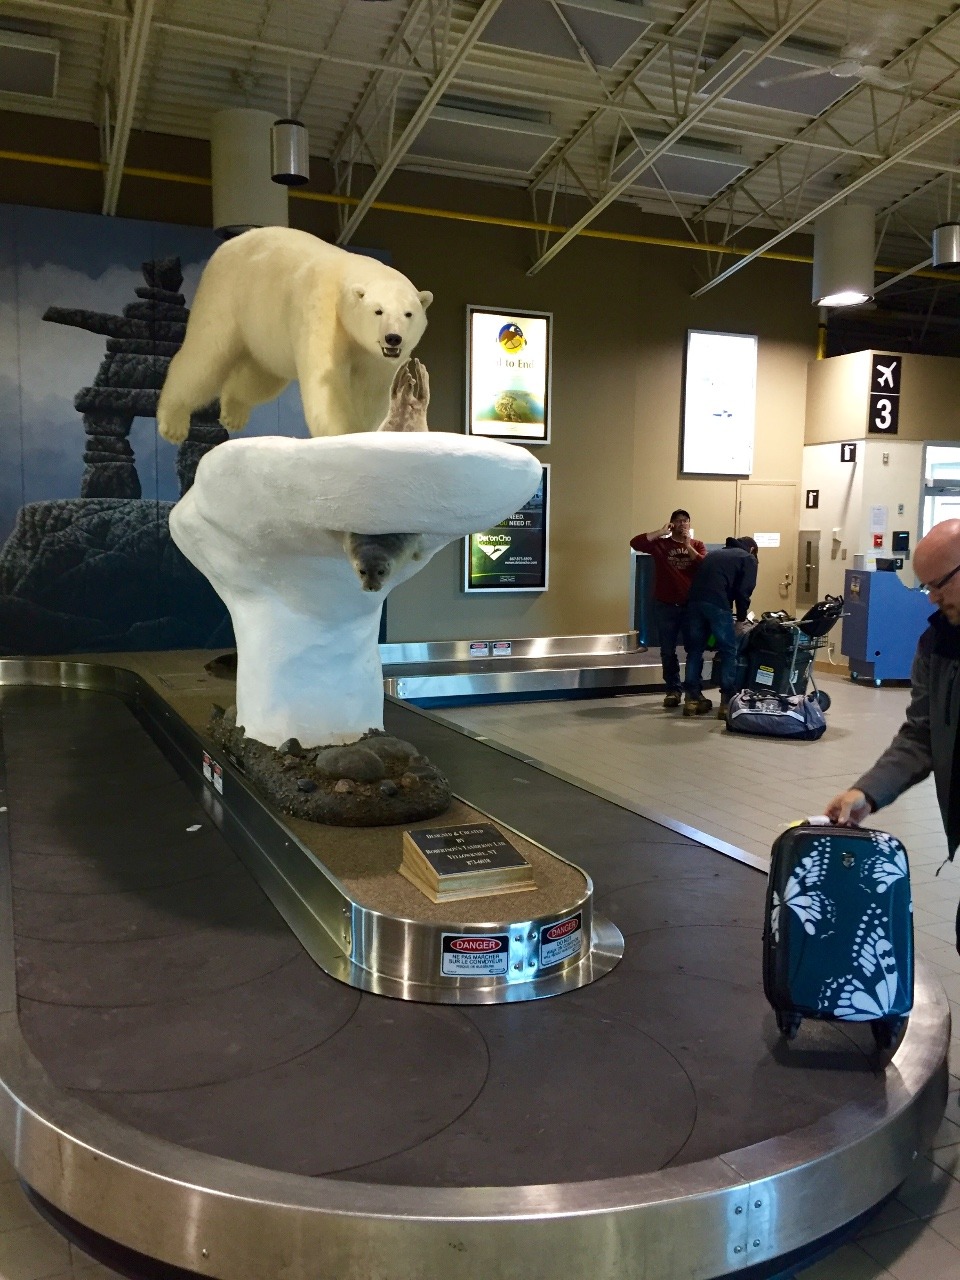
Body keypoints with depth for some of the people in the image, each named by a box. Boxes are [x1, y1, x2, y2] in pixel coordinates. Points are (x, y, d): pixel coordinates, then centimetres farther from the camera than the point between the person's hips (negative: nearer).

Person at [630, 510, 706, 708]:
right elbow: (635, 543, -13)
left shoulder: (697, 545, 6)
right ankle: (673, 690, 14)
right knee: (668, 651, 4)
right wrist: (661, 532, -13)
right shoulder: (660, 544, 2)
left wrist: (688, 546, -14)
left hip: (691, 605, 0)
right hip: (666, 606, 0)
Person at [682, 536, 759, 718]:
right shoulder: (748, 558, 18)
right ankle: (727, 701, 2)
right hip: (717, 603, -5)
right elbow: (743, 591, 5)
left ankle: (692, 698, 15)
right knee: (728, 651, 5)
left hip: (694, 601, 5)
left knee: (695, 649, 14)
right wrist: (741, 618, 15)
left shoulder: (714, 554, 35)